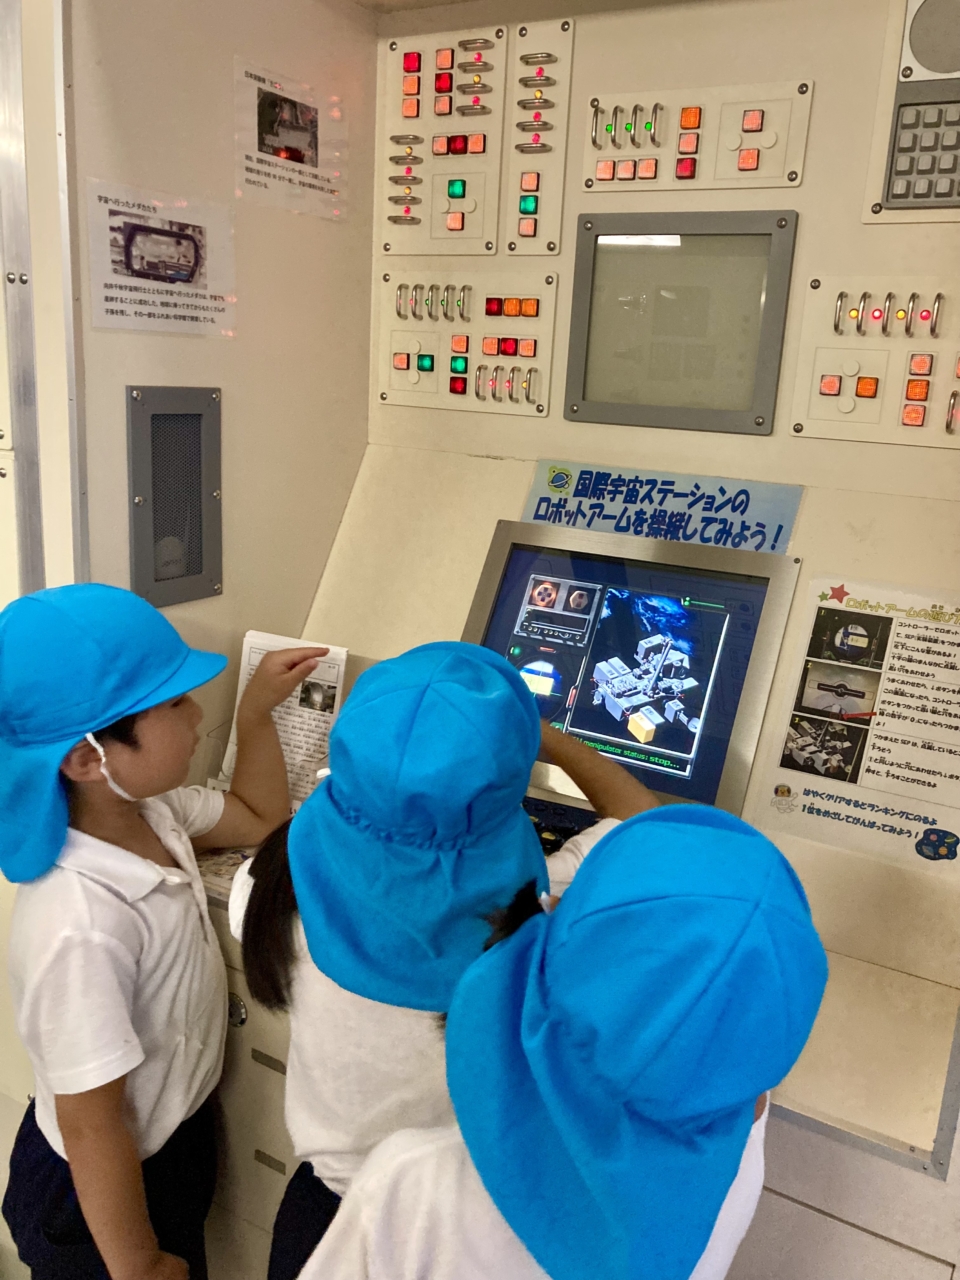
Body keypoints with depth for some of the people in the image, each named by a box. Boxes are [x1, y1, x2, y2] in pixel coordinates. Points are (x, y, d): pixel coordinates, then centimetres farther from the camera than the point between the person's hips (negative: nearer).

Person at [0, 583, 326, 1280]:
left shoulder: (144, 809, -14)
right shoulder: (83, 927, -38)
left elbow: (257, 816, 6)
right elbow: (90, 1126, -27)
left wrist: (257, 710, -5)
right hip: (106, 1197, -7)